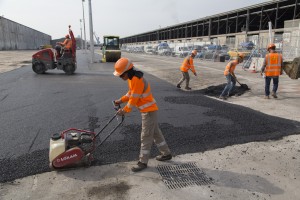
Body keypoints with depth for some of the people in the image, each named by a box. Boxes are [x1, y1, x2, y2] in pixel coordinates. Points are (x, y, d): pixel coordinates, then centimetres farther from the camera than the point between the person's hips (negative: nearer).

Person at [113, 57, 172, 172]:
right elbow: (131, 93, 17)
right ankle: (166, 154, 34)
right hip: (147, 110, 10)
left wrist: (125, 111, -14)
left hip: (149, 111, -10)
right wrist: (121, 100, 6)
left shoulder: (137, 80, -25)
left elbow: (134, 98, -22)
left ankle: (143, 162, 12)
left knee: (146, 137, 0)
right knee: (156, 133, 19)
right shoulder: (132, 78, 6)